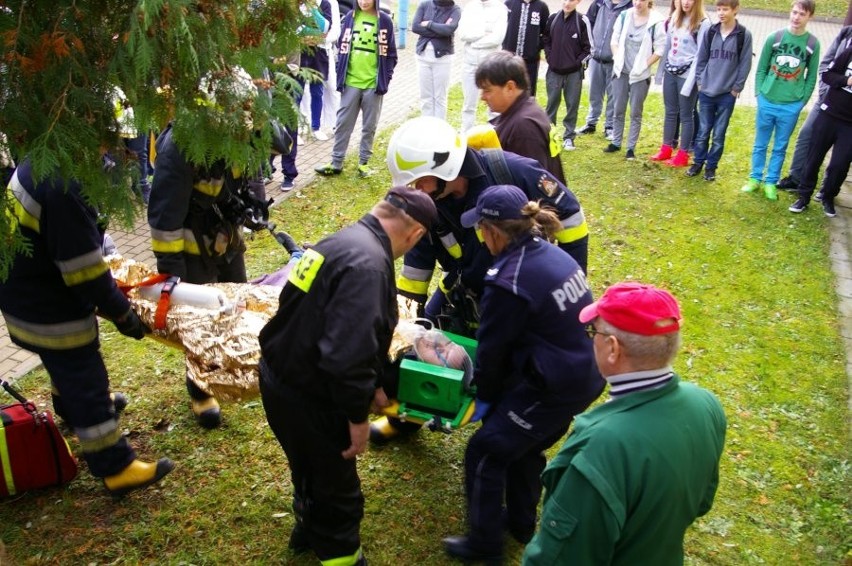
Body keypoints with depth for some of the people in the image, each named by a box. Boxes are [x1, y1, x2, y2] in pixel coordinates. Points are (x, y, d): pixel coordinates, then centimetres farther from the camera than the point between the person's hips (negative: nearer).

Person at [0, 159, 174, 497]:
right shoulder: (63, 189, -33)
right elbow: (83, 268, -28)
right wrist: (121, 312, -16)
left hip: (29, 288, 10)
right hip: (44, 305, -10)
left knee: (69, 361, 32)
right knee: (85, 378, 0)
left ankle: (71, 409, 59)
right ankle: (116, 468, 12)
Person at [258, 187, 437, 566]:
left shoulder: (345, 241, 6)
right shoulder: (368, 265, -27)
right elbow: (348, 351, -34)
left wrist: (372, 386, 23)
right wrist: (357, 415, -20)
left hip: (281, 377, 10)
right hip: (307, 397, -10)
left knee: (313, 469, 33)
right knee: (337, 487, 14)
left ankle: (310, 529, 56)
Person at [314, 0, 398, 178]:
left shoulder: (384, 21, -1)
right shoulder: (349, 18, 4)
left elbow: (390, 53, 2)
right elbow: (342, 48, 8)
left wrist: (385, 80, -4)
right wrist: (340, 76, 3)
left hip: (373, 84, -1)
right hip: (351, 82, 2)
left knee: (369, 126, 8)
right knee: (343, 123, 6)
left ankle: (363, 162, 20)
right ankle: (336, 163, 14)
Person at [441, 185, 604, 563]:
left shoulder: (508, 283, -24)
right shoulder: (551, 253, 3)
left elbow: (492, 347, -12)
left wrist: (485, 395, 8)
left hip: (554, 389, -9)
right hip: (586, 376, 9)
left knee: (484, 453, 7)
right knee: (525, 446, 27)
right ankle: (521, 523, 46)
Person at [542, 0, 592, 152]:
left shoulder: (582, 21, -7)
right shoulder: (553, 18, 2)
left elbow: (589, 48, -3)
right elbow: (546, 39, 15)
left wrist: (578, 62, -8)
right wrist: (549, 57, 4)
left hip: (574, 72, -2)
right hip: (554, 70, 2)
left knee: (572, 105, 5)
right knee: (552, 103, 10)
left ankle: (569, 137, 14)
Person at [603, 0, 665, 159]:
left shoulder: (656, 21, -13)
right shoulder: (624, 16, -1)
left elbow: (660, 49, -10)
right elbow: (615, 40, 7)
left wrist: (644, 66, -12)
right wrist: (617, 59, -3)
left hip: (640, 75, -3)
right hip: (621, 71, 4)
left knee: (635, 113, 5)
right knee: (617, 110, 11)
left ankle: (631, 147, 14)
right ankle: (616, 143, 25)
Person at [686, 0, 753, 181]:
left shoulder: (744, 35, -5)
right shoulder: (711, 32, 2)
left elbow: (745, 64, -3)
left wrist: (736, 88, -4)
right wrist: (700, 80, 4)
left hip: (727, 94, -2)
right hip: (706, 91, 2)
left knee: (719, 134, 6)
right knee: (703, 131, 9)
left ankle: (711, 167, 18)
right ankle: (698, 162, 23)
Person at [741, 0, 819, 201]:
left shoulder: (813, 44, -3)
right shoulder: (774, 38, -3)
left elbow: (811, 77, 3)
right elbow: (761, 69, 4)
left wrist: (801, 100, -2)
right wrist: (759, 93, -2)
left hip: (791, 107, 0)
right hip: (767, 103, 0)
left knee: (780, 147, 10)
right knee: (760, 144, 12)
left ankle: (771, 182, 22)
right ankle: (755, 178, 26)